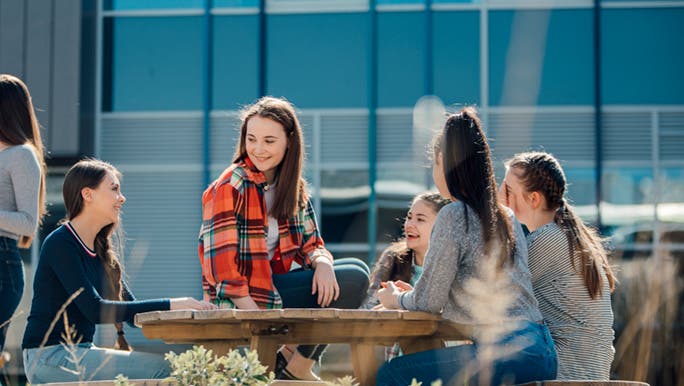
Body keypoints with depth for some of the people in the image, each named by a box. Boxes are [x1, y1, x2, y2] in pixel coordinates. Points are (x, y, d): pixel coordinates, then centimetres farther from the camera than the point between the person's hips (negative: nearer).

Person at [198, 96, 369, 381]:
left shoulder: (293, 188, 8)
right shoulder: (227, 189, -13)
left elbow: (309, 244, 10)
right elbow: (221, 265, -18)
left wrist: (322, 262, -15)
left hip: (274, 287, 7)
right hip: (236, 302, -7)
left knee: (356, 275, -4)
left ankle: (298, 365, -3)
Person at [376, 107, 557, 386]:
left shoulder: (454, 215, -8)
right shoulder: (506, 218, 17)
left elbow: (429, 302, -6)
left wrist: (396, 299, 16)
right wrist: (411, 294, 30)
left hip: (509, 353, -9)